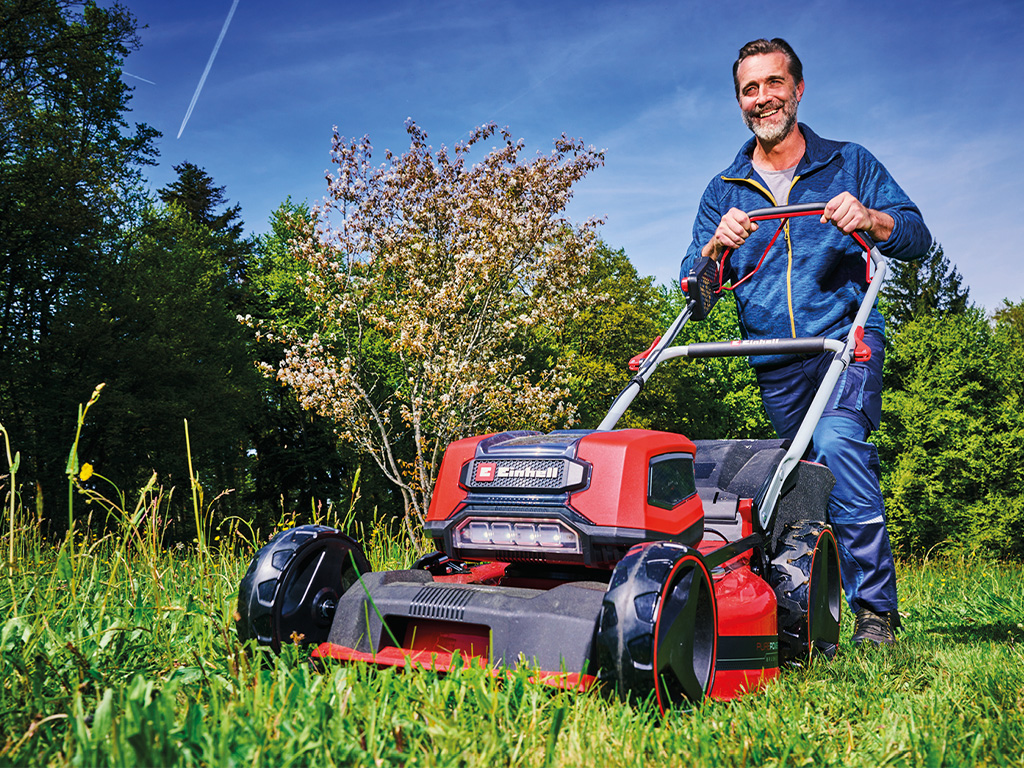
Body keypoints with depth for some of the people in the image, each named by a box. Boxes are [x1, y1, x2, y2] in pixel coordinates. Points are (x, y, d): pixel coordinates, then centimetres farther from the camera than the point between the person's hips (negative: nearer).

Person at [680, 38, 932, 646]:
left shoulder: (850, 164, 11)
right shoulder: (724, 192, 15)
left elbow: (918, 238, 4)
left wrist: (871, 220, -17)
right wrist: (718, 245, -16)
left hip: (845, 339, -3)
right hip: (775, 365, 3)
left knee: (837, 442, -27)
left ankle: (875, 608, -19)